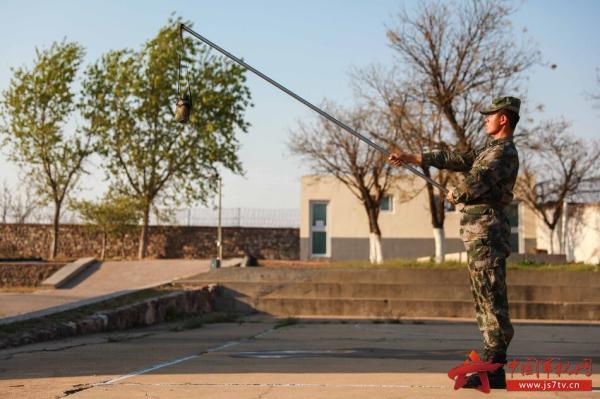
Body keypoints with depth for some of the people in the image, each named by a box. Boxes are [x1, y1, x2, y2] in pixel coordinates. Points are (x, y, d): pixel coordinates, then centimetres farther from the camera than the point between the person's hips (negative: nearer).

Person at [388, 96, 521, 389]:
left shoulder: (504, 152, -10)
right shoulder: (492, 150, 21)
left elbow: (476, 181, -23)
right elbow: (455, 159, 24)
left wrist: (454, 194, -2)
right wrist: (411, 158, 24)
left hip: (486, 232, -10)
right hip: (479, 234, 10)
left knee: (492, 301, -10)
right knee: (484, 301, 9)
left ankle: (494, 371, -10)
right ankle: (492, 366, 12)